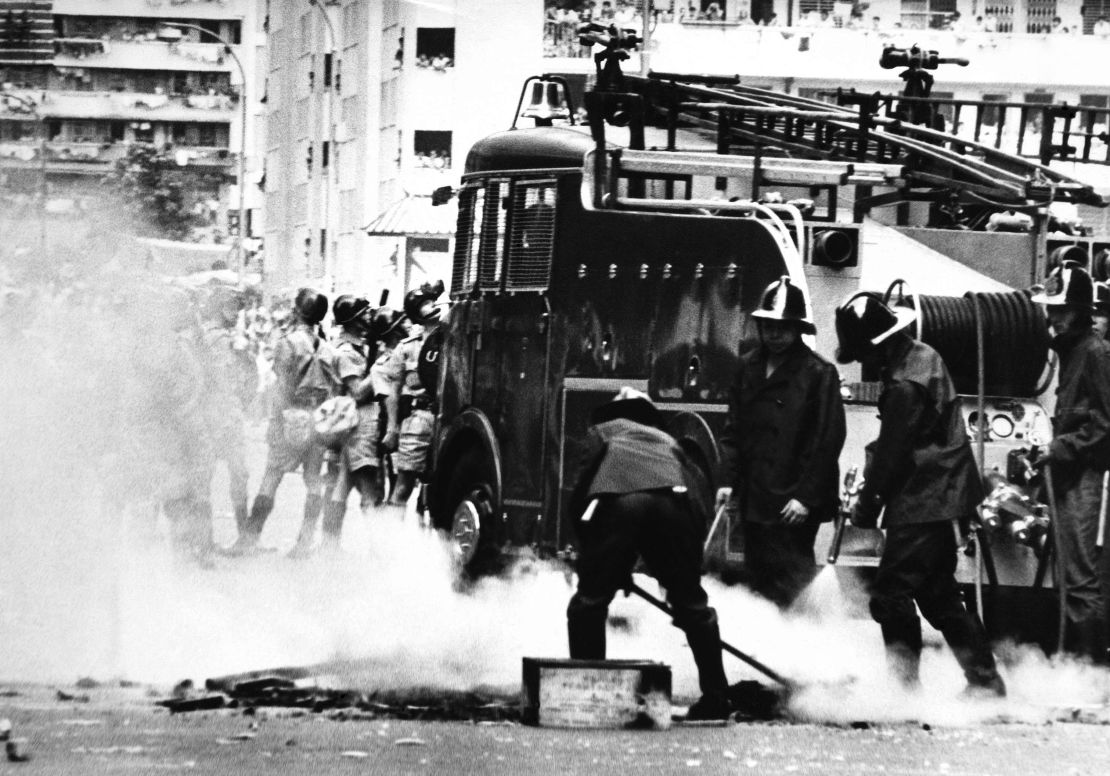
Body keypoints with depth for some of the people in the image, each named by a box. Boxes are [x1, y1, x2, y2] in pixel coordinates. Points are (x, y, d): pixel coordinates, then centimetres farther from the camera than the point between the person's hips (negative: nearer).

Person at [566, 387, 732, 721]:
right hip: (670, 502, 3)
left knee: (589, 601, 11)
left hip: (613, 503, -2)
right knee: (692, 603, 16)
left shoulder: (601, 432, 33)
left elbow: (580, 492, 18)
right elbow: (700, 498, 30)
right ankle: (716, 697, 19)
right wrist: (684, 568, 31)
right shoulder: (666, 440, 40)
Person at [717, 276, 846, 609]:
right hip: (754, 496, 6)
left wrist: (806, 496, -13)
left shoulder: (819, 373, -7)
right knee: (759, 574, 11)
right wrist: (727, 479, 4)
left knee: (791, 577, -9)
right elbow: (733, 429, 14)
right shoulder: (748, 367, 10)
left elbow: (827, 441, -10)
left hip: (795, 502, -6)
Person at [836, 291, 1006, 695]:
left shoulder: (906, 385, -22)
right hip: (945, 499, 10)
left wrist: (867, 505, -4)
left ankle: (905, 684, -5)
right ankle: (985, 681, 21)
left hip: (925, 506, -10)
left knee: (891, 593, -7)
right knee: (938, 595, 16)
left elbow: (892, 454, -16)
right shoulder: (923, 356, 9)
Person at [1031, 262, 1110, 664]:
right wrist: (1055, 450, 14)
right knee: (1073, 574, 15)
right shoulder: (1070, 349, 17)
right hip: (1069, 476, 10)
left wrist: (1065, 448, -16)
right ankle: (1072, 656, 21)